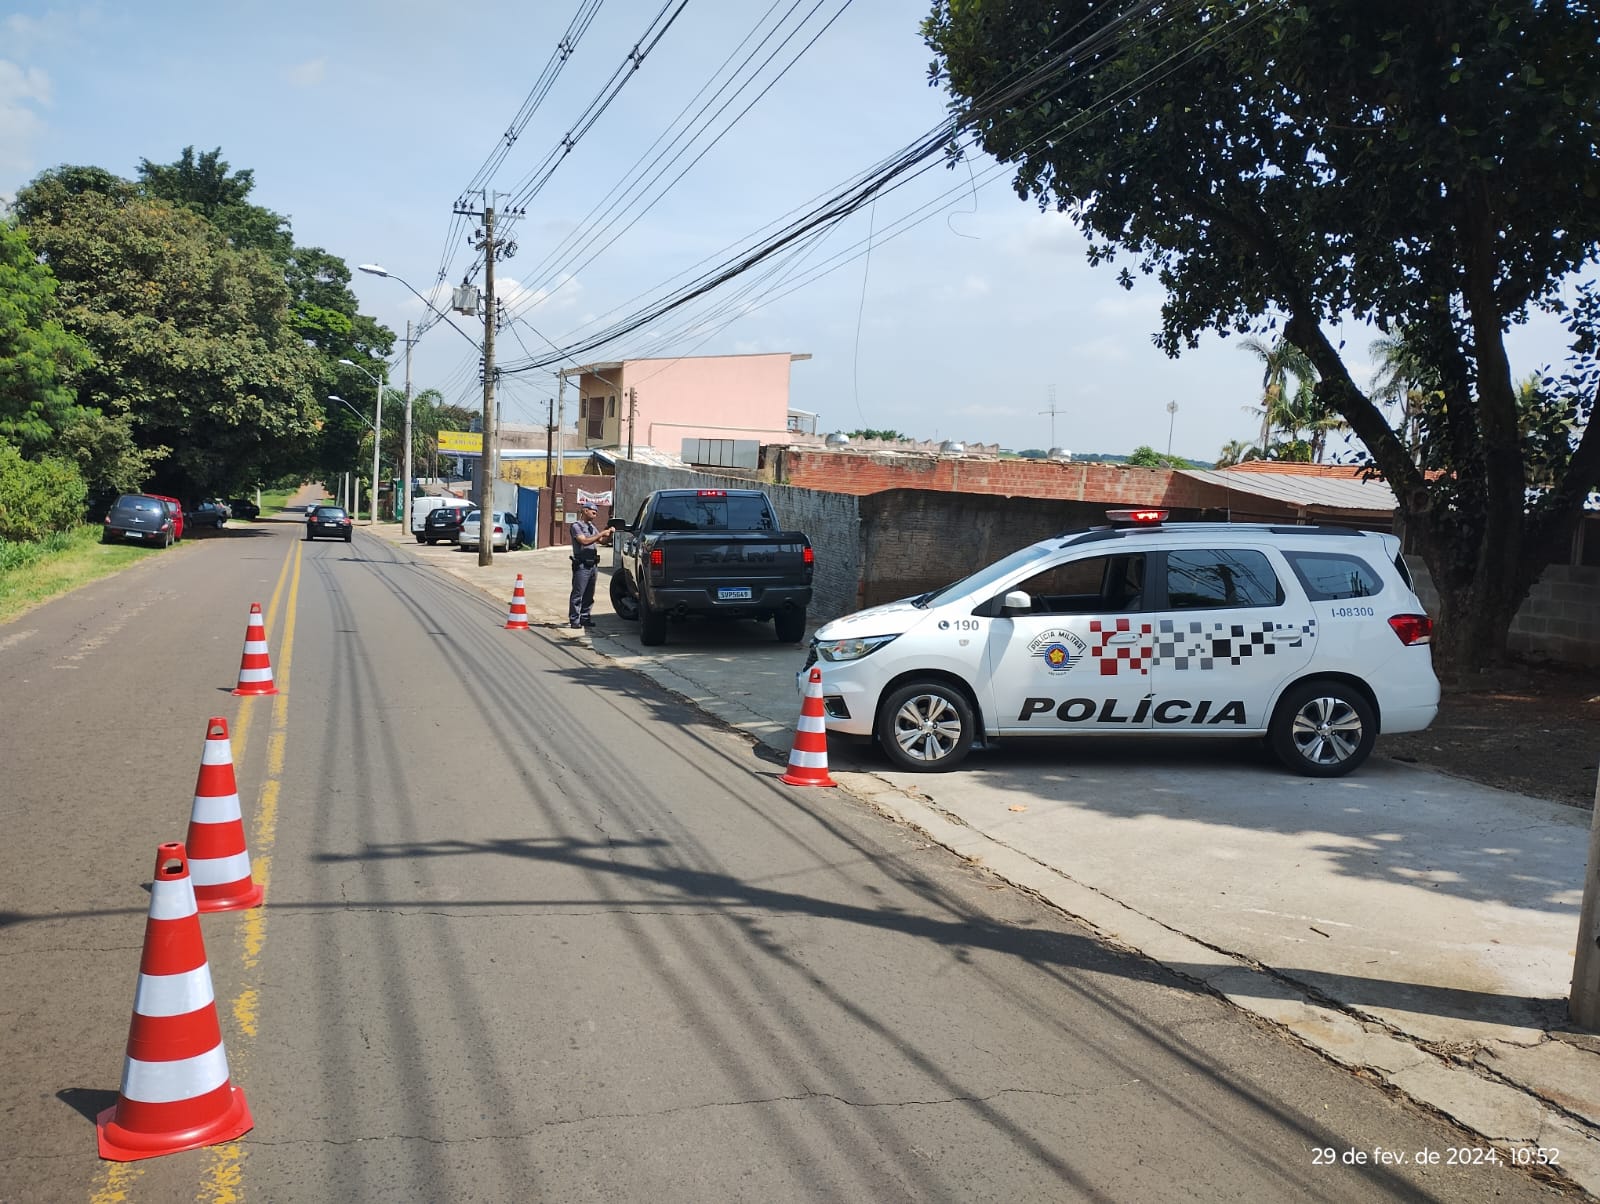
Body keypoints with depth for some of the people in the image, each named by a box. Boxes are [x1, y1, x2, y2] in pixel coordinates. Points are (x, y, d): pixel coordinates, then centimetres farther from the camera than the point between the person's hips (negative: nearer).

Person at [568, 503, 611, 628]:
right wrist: (601, 534, -18)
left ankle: (585, 618, 16)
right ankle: (574, 620, -3)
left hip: (593, 565, 8)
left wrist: (610, 535, -1)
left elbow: (602, 541, 18)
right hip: (582, 565, -8)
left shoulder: (591, 526, 19)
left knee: (589, 594, 10)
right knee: (578, 594, -6)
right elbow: (584, 541, -19)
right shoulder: (576, 526, -5)